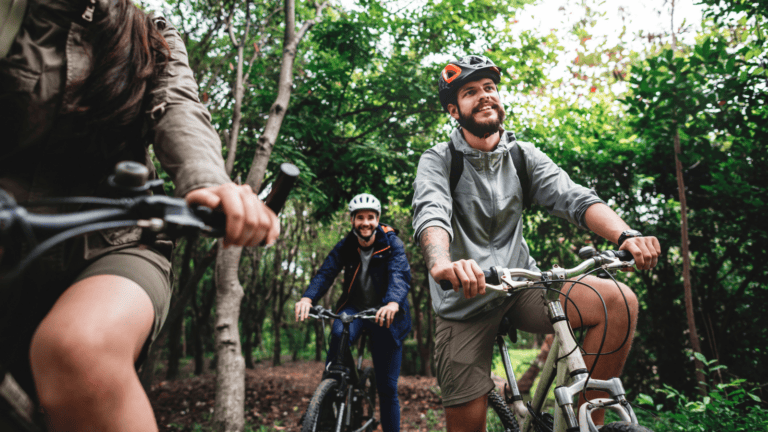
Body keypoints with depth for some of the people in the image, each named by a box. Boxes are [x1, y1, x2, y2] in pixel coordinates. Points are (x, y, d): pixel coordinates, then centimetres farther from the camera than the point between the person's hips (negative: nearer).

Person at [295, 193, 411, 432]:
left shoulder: (392, 244, -11)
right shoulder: (345, 246, -4)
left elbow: (400, 275, -28)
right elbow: (326, 273, -17)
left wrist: (393, 302, -50)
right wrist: (307, 297, -38)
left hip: (384, 314, -2)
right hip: (354, 308, 2)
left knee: (387, 386, 0)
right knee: (339, 334, -34)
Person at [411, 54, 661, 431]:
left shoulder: (522, 155, 4)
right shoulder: (438, 161, -6)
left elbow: (573, 197, -10)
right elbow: (431, 213, -26)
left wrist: (626, 236, -30)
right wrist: (441, 263, -48)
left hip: (521, 284, 3)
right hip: (464, 301, -2)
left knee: (619, 302, -20)